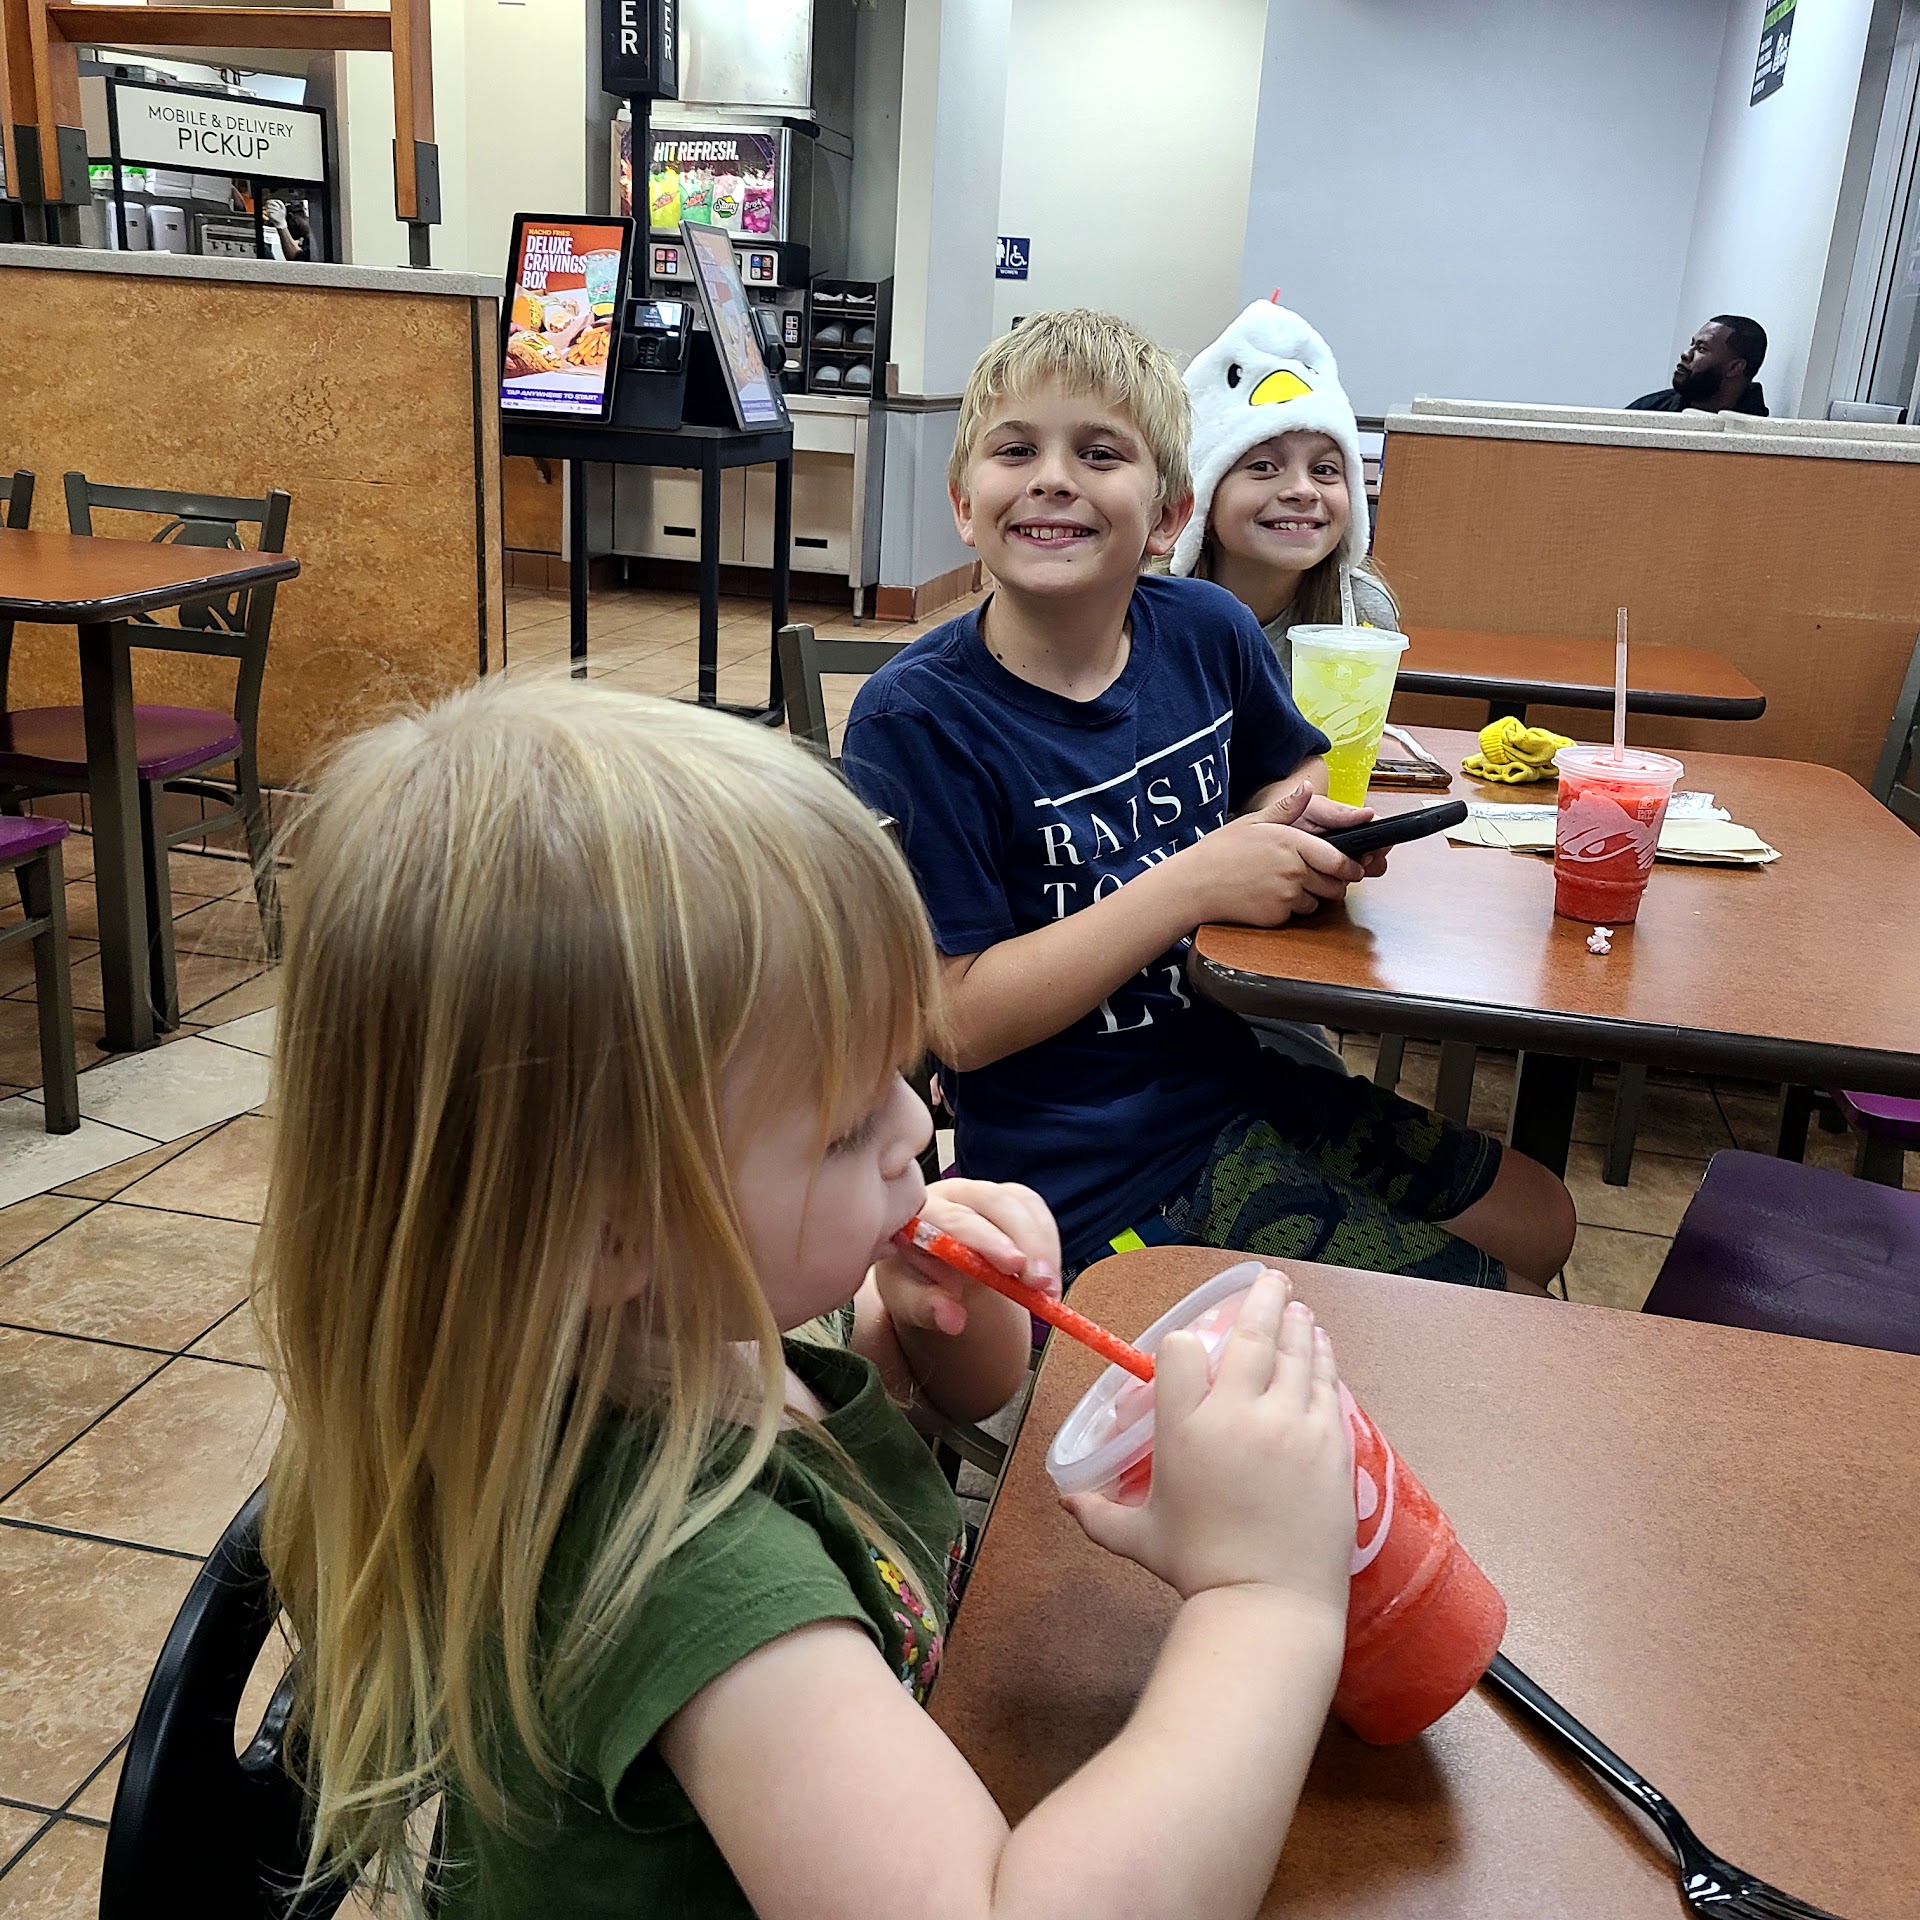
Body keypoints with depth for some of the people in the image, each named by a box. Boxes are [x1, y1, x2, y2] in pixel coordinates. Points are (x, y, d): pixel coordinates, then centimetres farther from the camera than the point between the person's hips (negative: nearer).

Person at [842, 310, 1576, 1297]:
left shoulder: (1207, 631, -3)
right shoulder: (913, 717, -20)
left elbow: (1288, 770, 18)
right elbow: (962, 1020, -22)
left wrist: (1294, 824, -7)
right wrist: (1196, 882, -26)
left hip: (1241, 1081, 7)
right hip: (1093, 1174, -7)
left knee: (1540, 1222, 21)